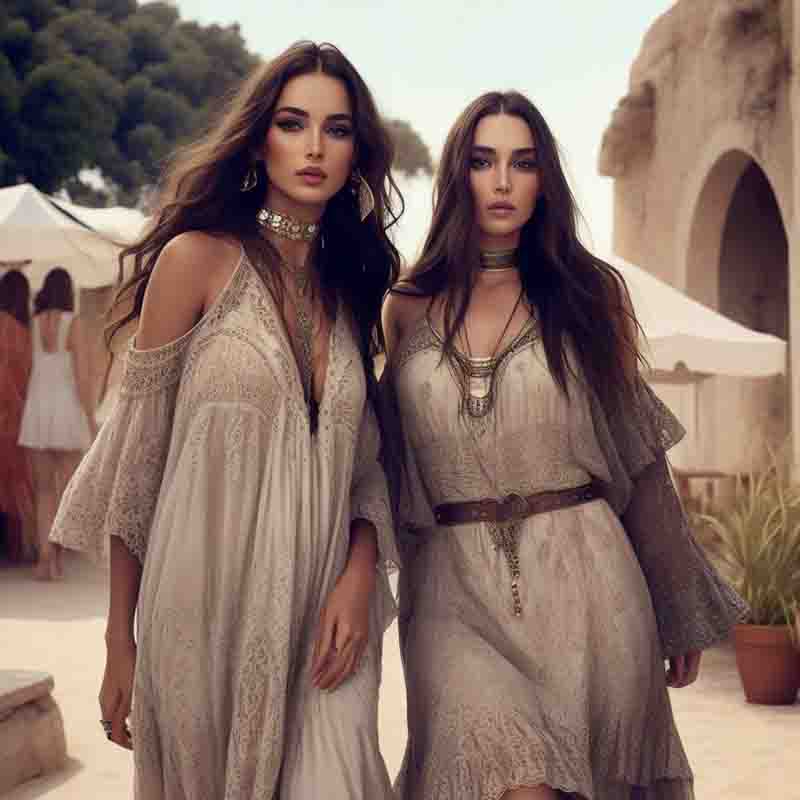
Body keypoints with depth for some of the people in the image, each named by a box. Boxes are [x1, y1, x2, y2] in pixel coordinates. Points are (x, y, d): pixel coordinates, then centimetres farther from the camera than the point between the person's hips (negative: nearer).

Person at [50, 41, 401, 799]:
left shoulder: (353, 283, 9)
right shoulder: (197, 258, -4)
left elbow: (365, 460, 10)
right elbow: (138, 453, -4)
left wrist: (360, 574, -9)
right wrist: (120, 639, -5)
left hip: (322, 620, 3)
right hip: (207, 611, -3)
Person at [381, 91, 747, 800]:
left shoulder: (591, 294, 7)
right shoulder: (408, 308, 9)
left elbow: (639, 454, 9)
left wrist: (681, 612, 10)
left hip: (583, 583, 1)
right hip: (457, 590, 0)